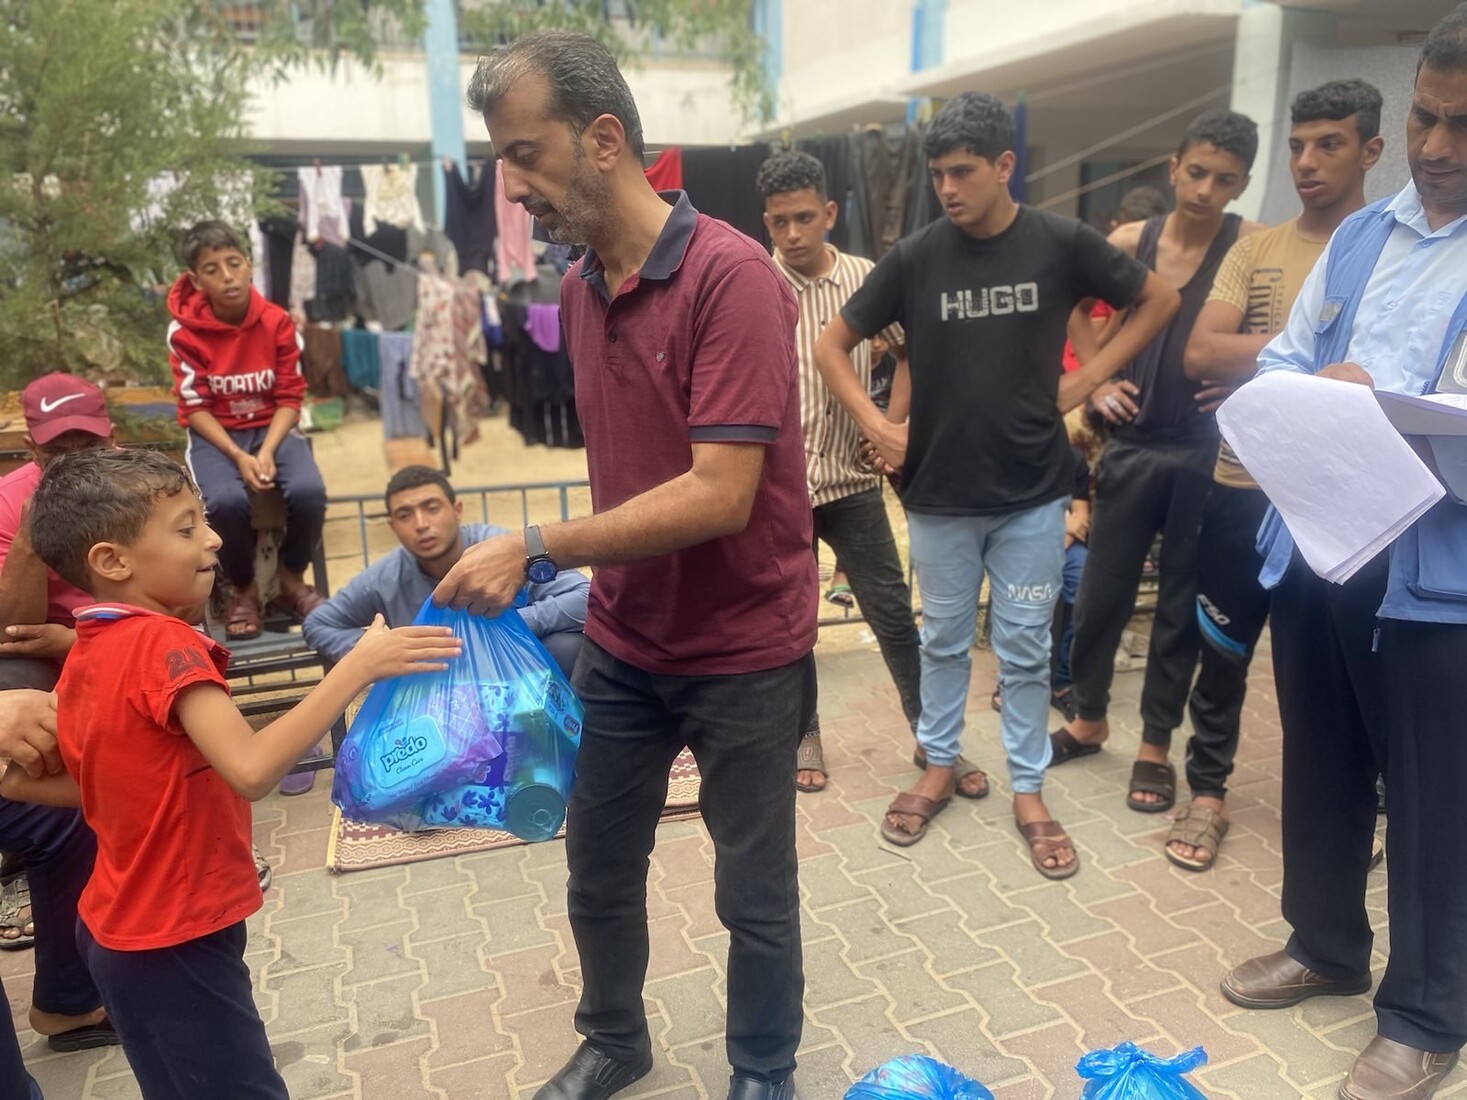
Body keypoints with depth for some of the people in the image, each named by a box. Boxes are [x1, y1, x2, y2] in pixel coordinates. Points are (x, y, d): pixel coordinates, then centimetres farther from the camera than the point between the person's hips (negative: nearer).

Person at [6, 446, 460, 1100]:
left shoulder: (89, 652, 3)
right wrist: (358, 667, -37)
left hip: (122, 931, 9)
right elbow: (252, 769, -38)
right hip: (174, 943, -9)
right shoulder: (162, 641, -24)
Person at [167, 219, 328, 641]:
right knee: (226, 501, -33)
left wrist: (268, 452, -20)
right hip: (216, 435, -1)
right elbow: (195, 408, -8)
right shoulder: (184, 331, -10)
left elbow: (290, 399, -4)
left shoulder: (277, 322, -7)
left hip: (273, 428, 1)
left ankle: (291, 578, 1)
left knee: (309, 491, -29)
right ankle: (243, 589, -3)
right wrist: (239, 457, -23)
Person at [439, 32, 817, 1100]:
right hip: (622, 643, 7)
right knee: (598, 871, 20)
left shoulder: (733, 276, -20)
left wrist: (538, 550, -26)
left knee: (754, 894, 12)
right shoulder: (579, 288, 3)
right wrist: (595, 582, 5)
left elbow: (720, 494, -27)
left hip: (744, 653, -6)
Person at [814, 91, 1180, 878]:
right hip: (939, 492, 1)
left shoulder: (1061, 244, -5)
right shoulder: (915, 257, -5)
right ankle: (938, 767, 33)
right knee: (944, 640, 15)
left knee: (1025, 649, 9)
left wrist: (1088, 378, -2)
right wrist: (873, 422, -9)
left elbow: (1159, 301, 8)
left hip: (1033, 492, 0)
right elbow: (830, 346, 3)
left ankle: (1028, 790, 25)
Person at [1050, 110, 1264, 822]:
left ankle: (1156, 746, 24)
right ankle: (1088, 720, 31)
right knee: (1101, 592, 10)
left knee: (1181, 603, 8)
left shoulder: (1253, 247, -5)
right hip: (1132, 444, 2)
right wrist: (1095, 384, -1)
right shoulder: (1128, 243, 2)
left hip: (1207, 451, -2)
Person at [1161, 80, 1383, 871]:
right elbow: (1199, 353, -7)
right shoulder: (1255, 251, 6)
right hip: (1243, 486, 2)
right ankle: (1207, 791, 28)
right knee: (1223, 649, 12)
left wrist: (1255, 364, -13)